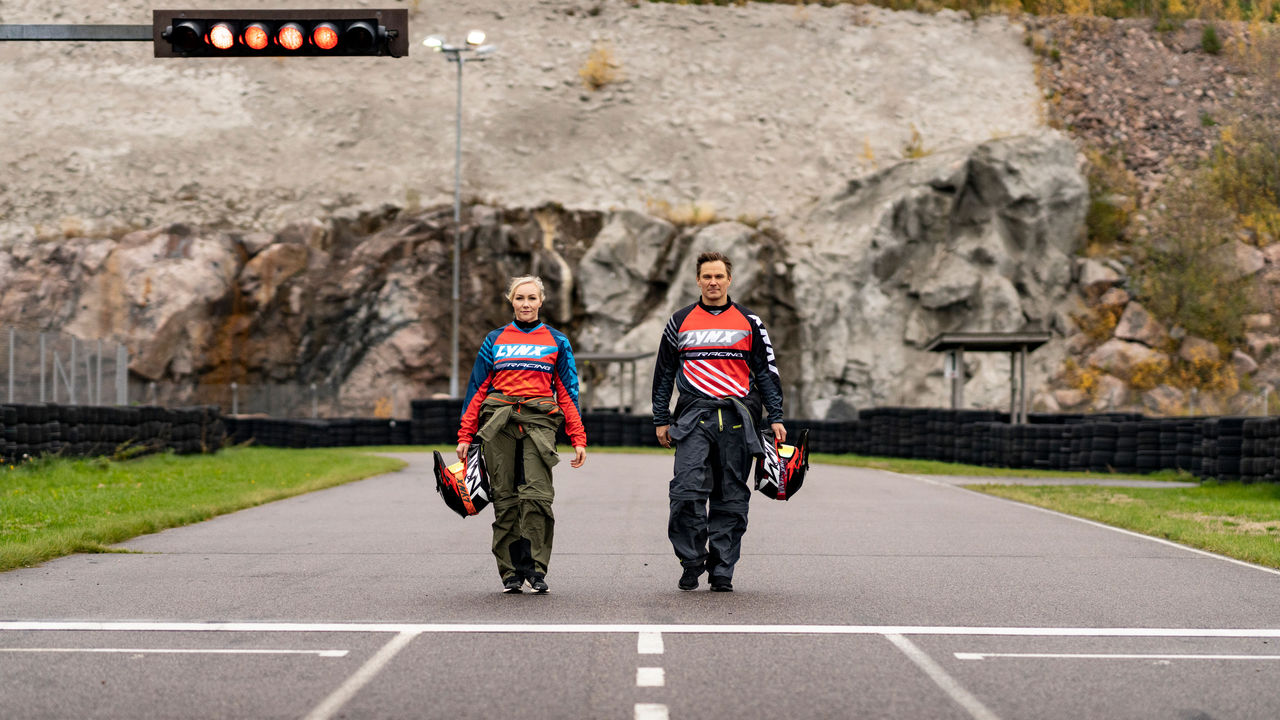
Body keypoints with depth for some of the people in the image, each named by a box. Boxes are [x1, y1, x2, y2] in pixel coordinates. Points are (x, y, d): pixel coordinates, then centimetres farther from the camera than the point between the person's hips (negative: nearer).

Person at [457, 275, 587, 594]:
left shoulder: (556, 341, 13)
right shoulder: (495, 340, 15)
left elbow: (568, 392, 12)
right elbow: (477, 388, 15)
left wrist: (578, 439, 6)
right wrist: (465, 436, 8)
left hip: (539, 421, -1)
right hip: (498, 423, 1)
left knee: (537, 493, -17)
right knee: (505, 498, -1)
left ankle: (536, 569, -12)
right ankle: (510, 572, 5)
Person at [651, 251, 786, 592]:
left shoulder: (749, 322, 11)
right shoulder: (681, 321, 11)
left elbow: (766, 371, 13)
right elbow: (664, 373, 16)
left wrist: (775, 417, 5)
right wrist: (661, 421, 12)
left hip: (737, 419, 1)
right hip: (694, 416, -1)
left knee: (731, 497, 1)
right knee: (688, 491, -15)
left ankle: (722, 570, 6)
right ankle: (691, 564, -4)